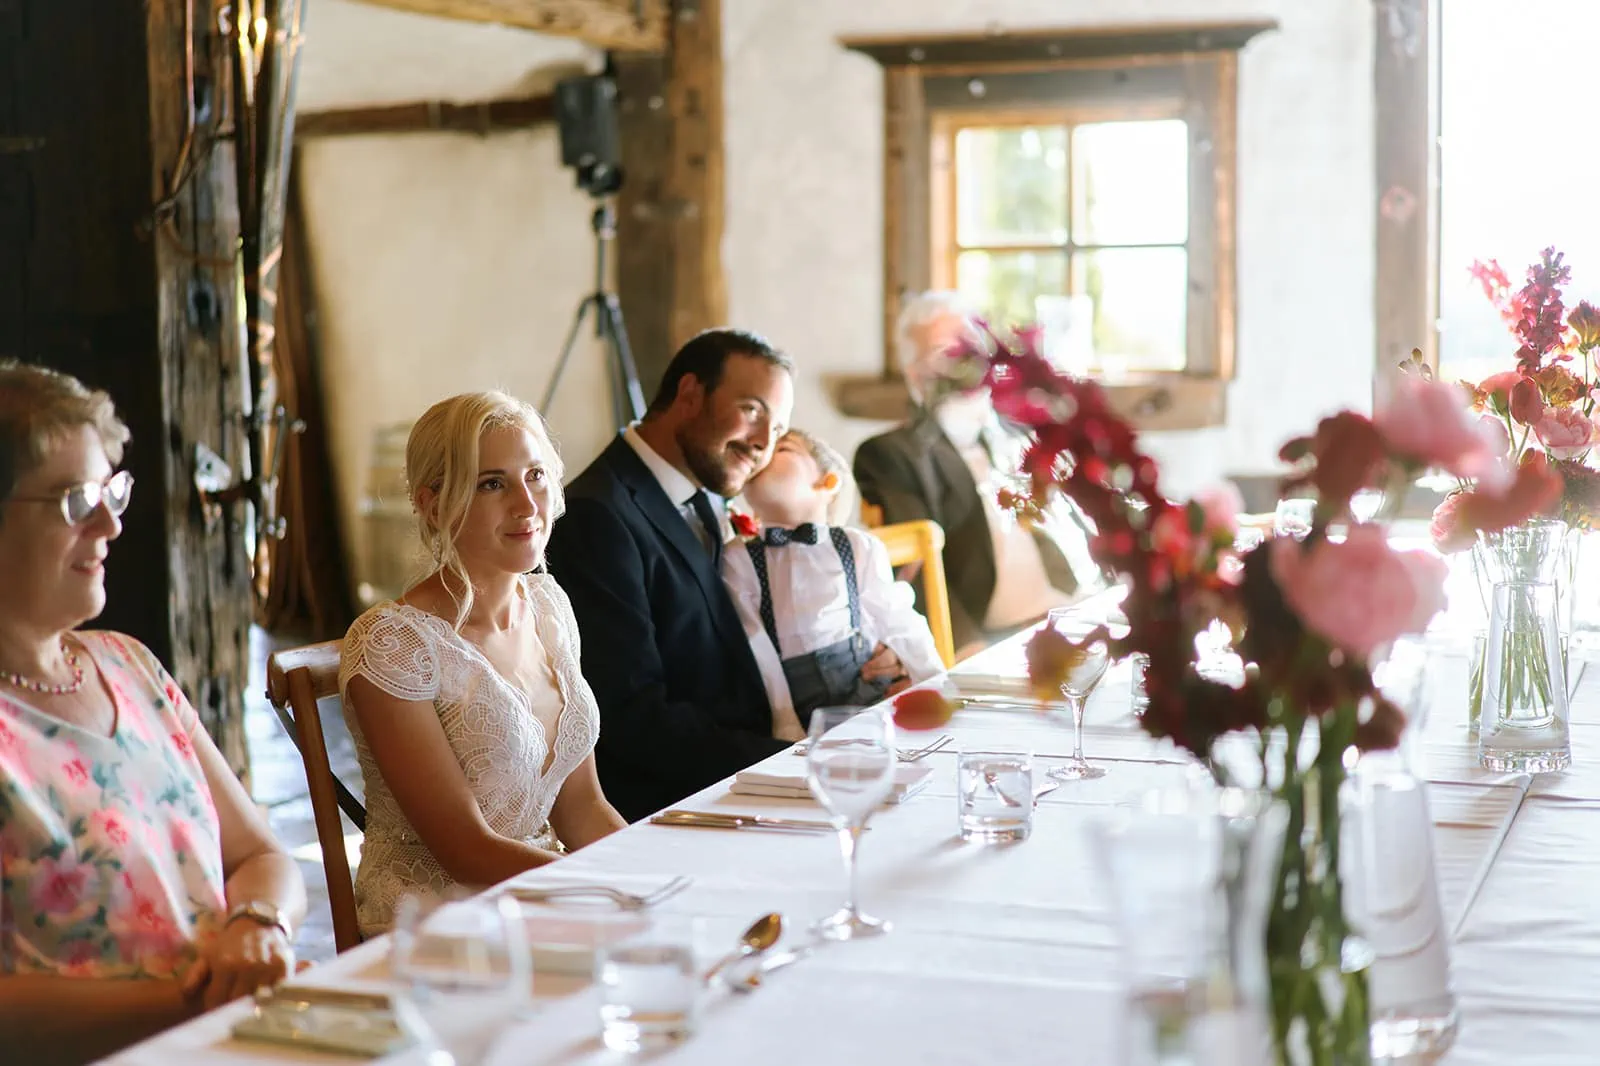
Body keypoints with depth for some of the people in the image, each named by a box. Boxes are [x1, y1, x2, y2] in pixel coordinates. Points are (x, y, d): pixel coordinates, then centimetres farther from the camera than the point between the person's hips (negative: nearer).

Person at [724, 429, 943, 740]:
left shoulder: (860, 548, 7)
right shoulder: (737, 560, 4)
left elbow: (900, 626, 9)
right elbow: (755, 651, -4)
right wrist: (784, 722, -14)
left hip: (868, 692, 2)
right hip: (803, 717, -1)